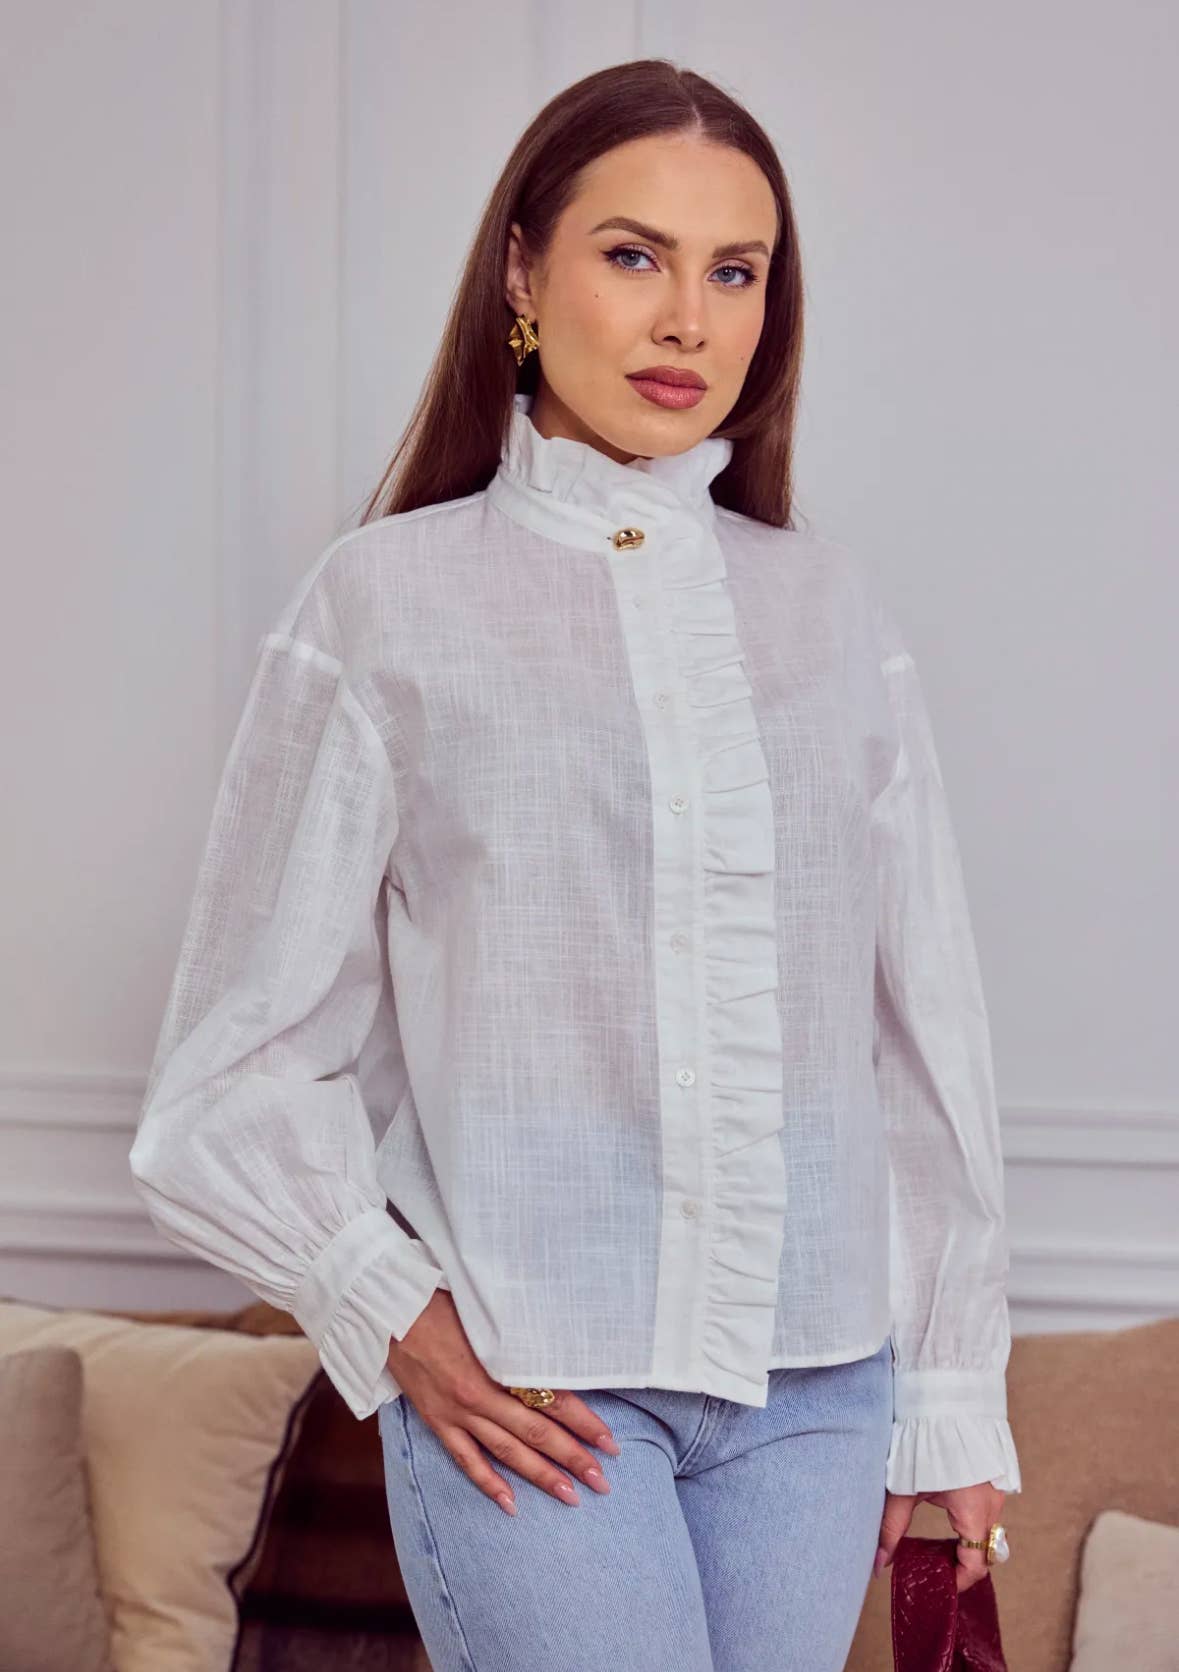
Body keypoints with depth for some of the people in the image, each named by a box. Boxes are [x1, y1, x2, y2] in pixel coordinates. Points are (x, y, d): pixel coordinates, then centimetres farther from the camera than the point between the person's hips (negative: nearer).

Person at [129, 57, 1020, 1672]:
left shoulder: (834, 611, 9)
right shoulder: (385, 601, -1)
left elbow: (929, 1023, 11)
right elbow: (240, 1054, 1)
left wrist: (955, 1388, 10)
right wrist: (390, 1314, -7)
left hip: (815, 1379, 4)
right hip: (532, 1381, -3)